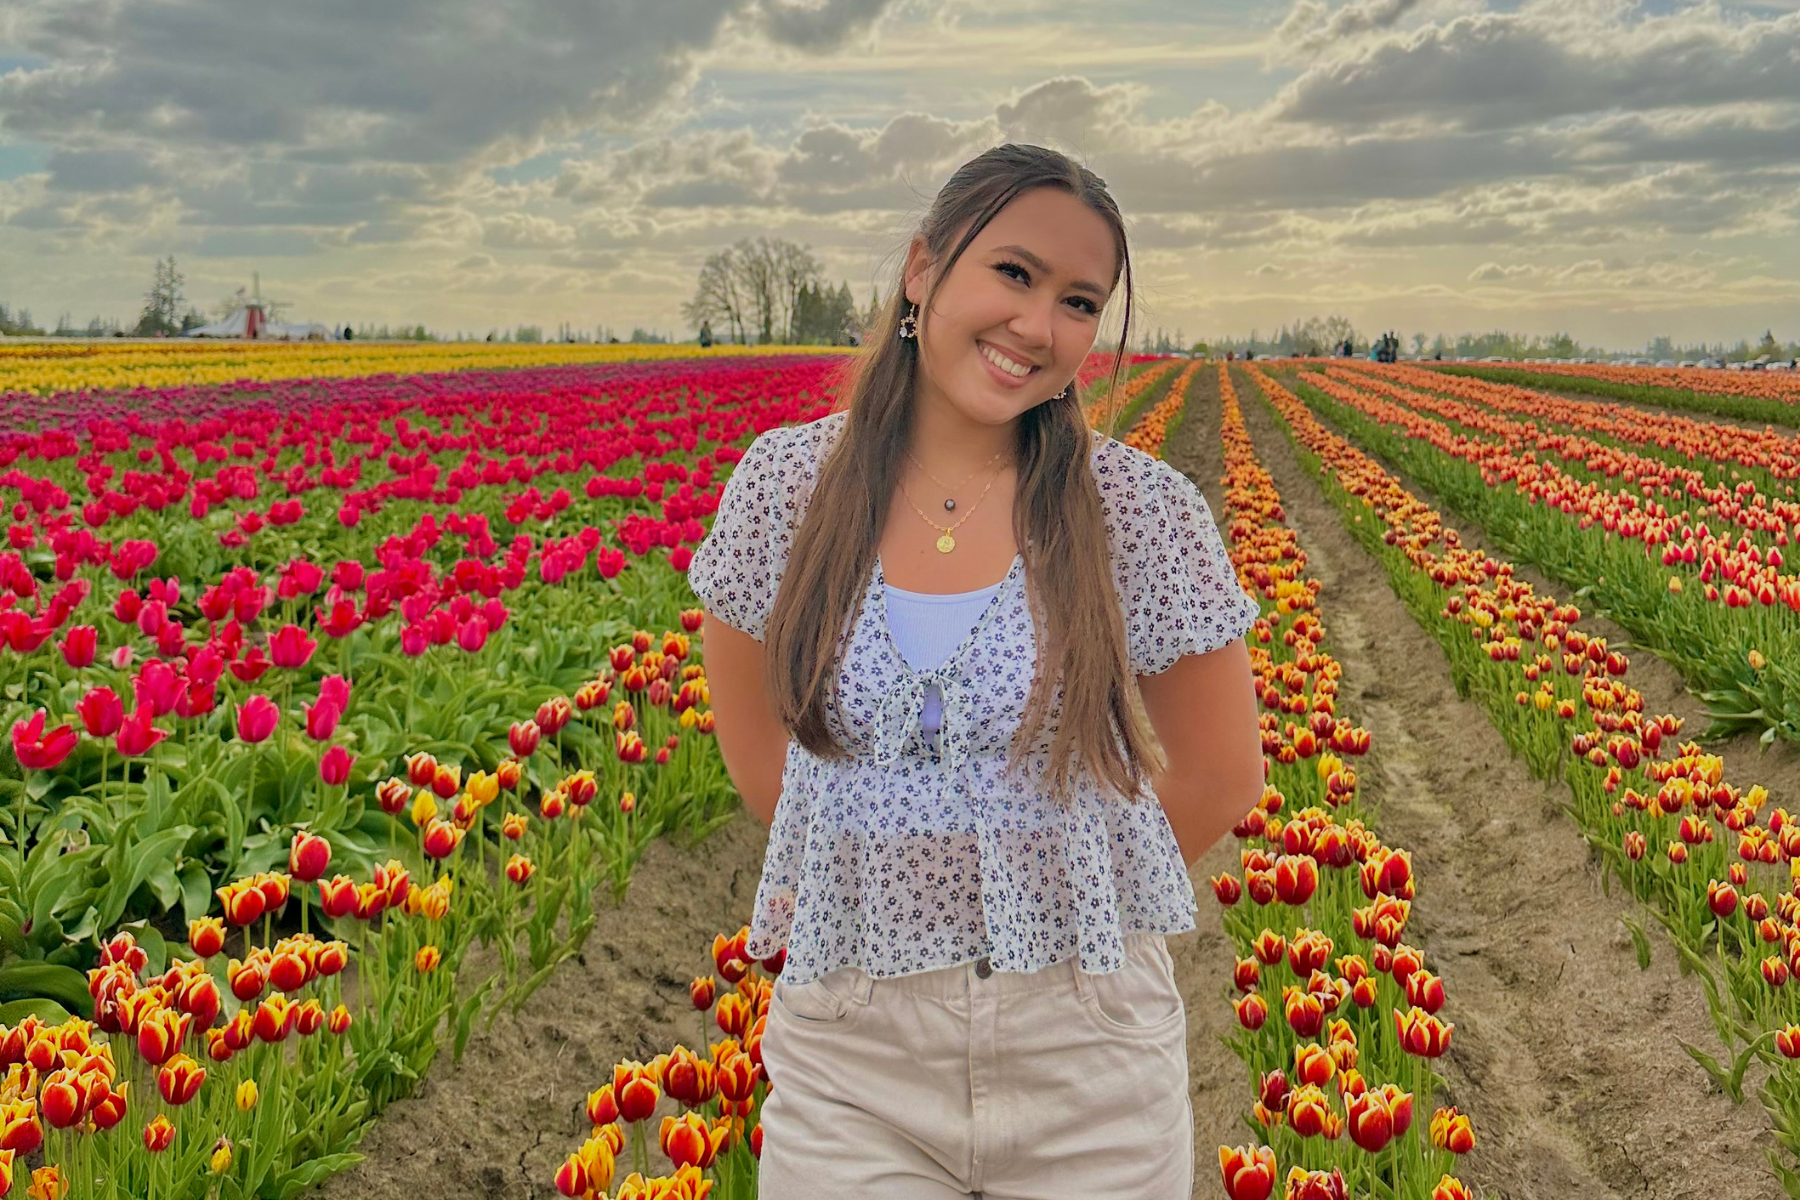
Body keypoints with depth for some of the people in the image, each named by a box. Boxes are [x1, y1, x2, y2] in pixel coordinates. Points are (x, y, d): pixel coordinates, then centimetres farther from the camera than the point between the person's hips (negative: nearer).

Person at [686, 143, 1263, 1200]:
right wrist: (877, 880, 7)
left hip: (1085, 1046, -1)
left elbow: (1220, 777, -1)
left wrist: (1057, 891, 3)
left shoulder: (1140, 512, -12)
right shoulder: (785, 482, -6)